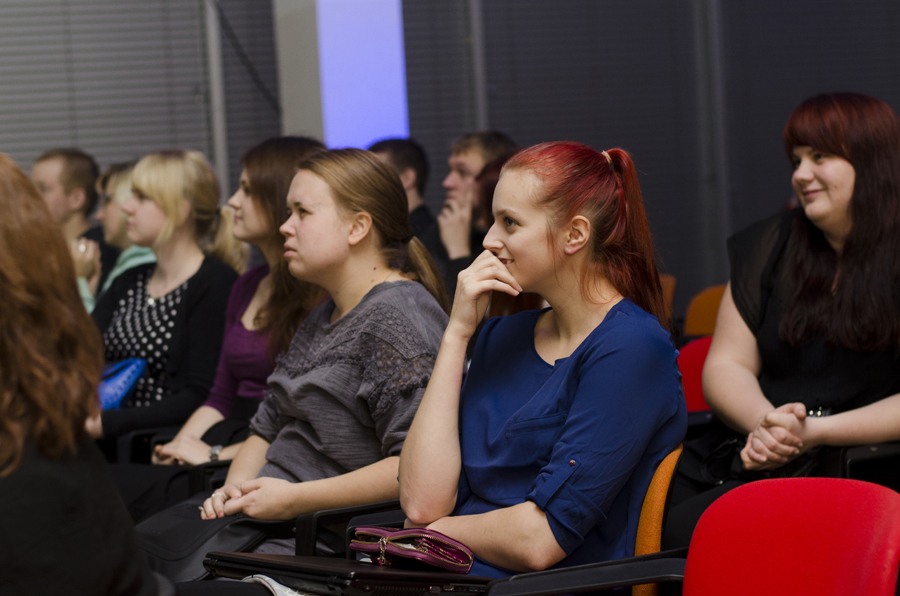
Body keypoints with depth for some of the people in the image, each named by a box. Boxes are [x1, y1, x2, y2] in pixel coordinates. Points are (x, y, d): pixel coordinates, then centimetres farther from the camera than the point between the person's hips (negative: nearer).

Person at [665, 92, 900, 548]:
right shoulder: (770, 246, 16)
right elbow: (726, 366, 13)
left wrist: (813, 432, -15)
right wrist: (765, 423, -8)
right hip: (743, 458, 6)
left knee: (684, 530, -28)